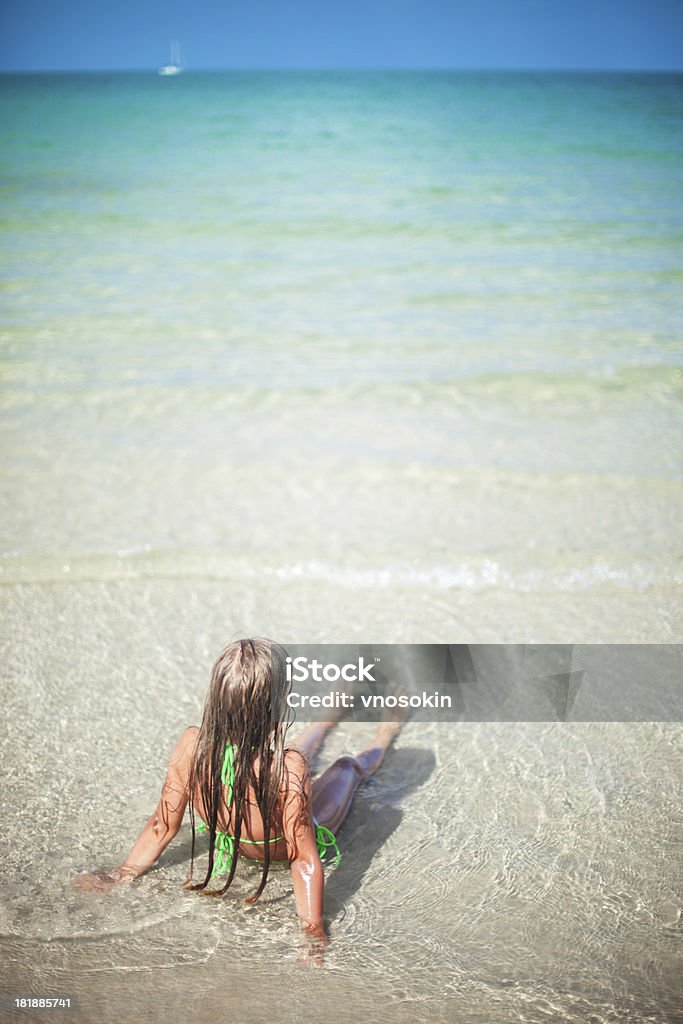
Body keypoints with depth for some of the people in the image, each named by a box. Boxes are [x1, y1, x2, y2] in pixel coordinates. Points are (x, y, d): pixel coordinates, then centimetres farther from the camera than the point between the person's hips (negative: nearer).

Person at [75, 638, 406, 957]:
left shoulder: (191, 745, -34)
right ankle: (380, 742, 60)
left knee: (299, 748, 29)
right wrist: (314, 931, -20)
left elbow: (162, 827, -20)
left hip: (230, 841, 3)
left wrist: (122, 874, -4)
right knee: (347, 765, 26)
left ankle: (331, 717, 62)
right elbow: (304, 860, -33)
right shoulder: (289, 769, -45)